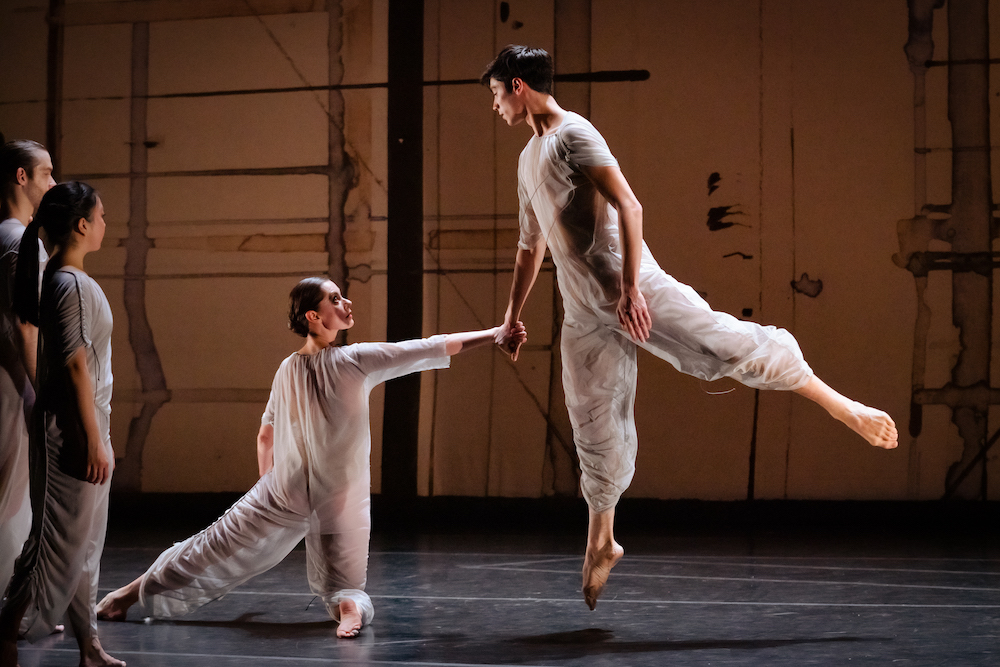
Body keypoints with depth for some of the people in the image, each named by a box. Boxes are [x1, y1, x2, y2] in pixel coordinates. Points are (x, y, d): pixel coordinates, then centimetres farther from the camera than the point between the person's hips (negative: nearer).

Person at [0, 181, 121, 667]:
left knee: (85, 541, 13)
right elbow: (75, 366, -20)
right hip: (72, 428, -10)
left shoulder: (65, 279, 12)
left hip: (83, 425, 10)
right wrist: (94, 440, -19)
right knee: (60, 538, -5)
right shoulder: (71, 284, -17)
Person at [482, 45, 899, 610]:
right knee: (594, 425, 8)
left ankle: (844, 407, -10)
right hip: (583, 311, 8)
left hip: (634, 288, -8)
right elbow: (531, 244, 32)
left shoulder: (573, 133, -7)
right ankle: (602, 541, 20)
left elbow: (628, 206, -17)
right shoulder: (529, 159, 20)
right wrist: (513, 317, 35)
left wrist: (630, 290, -24)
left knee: (728, 346, -18)